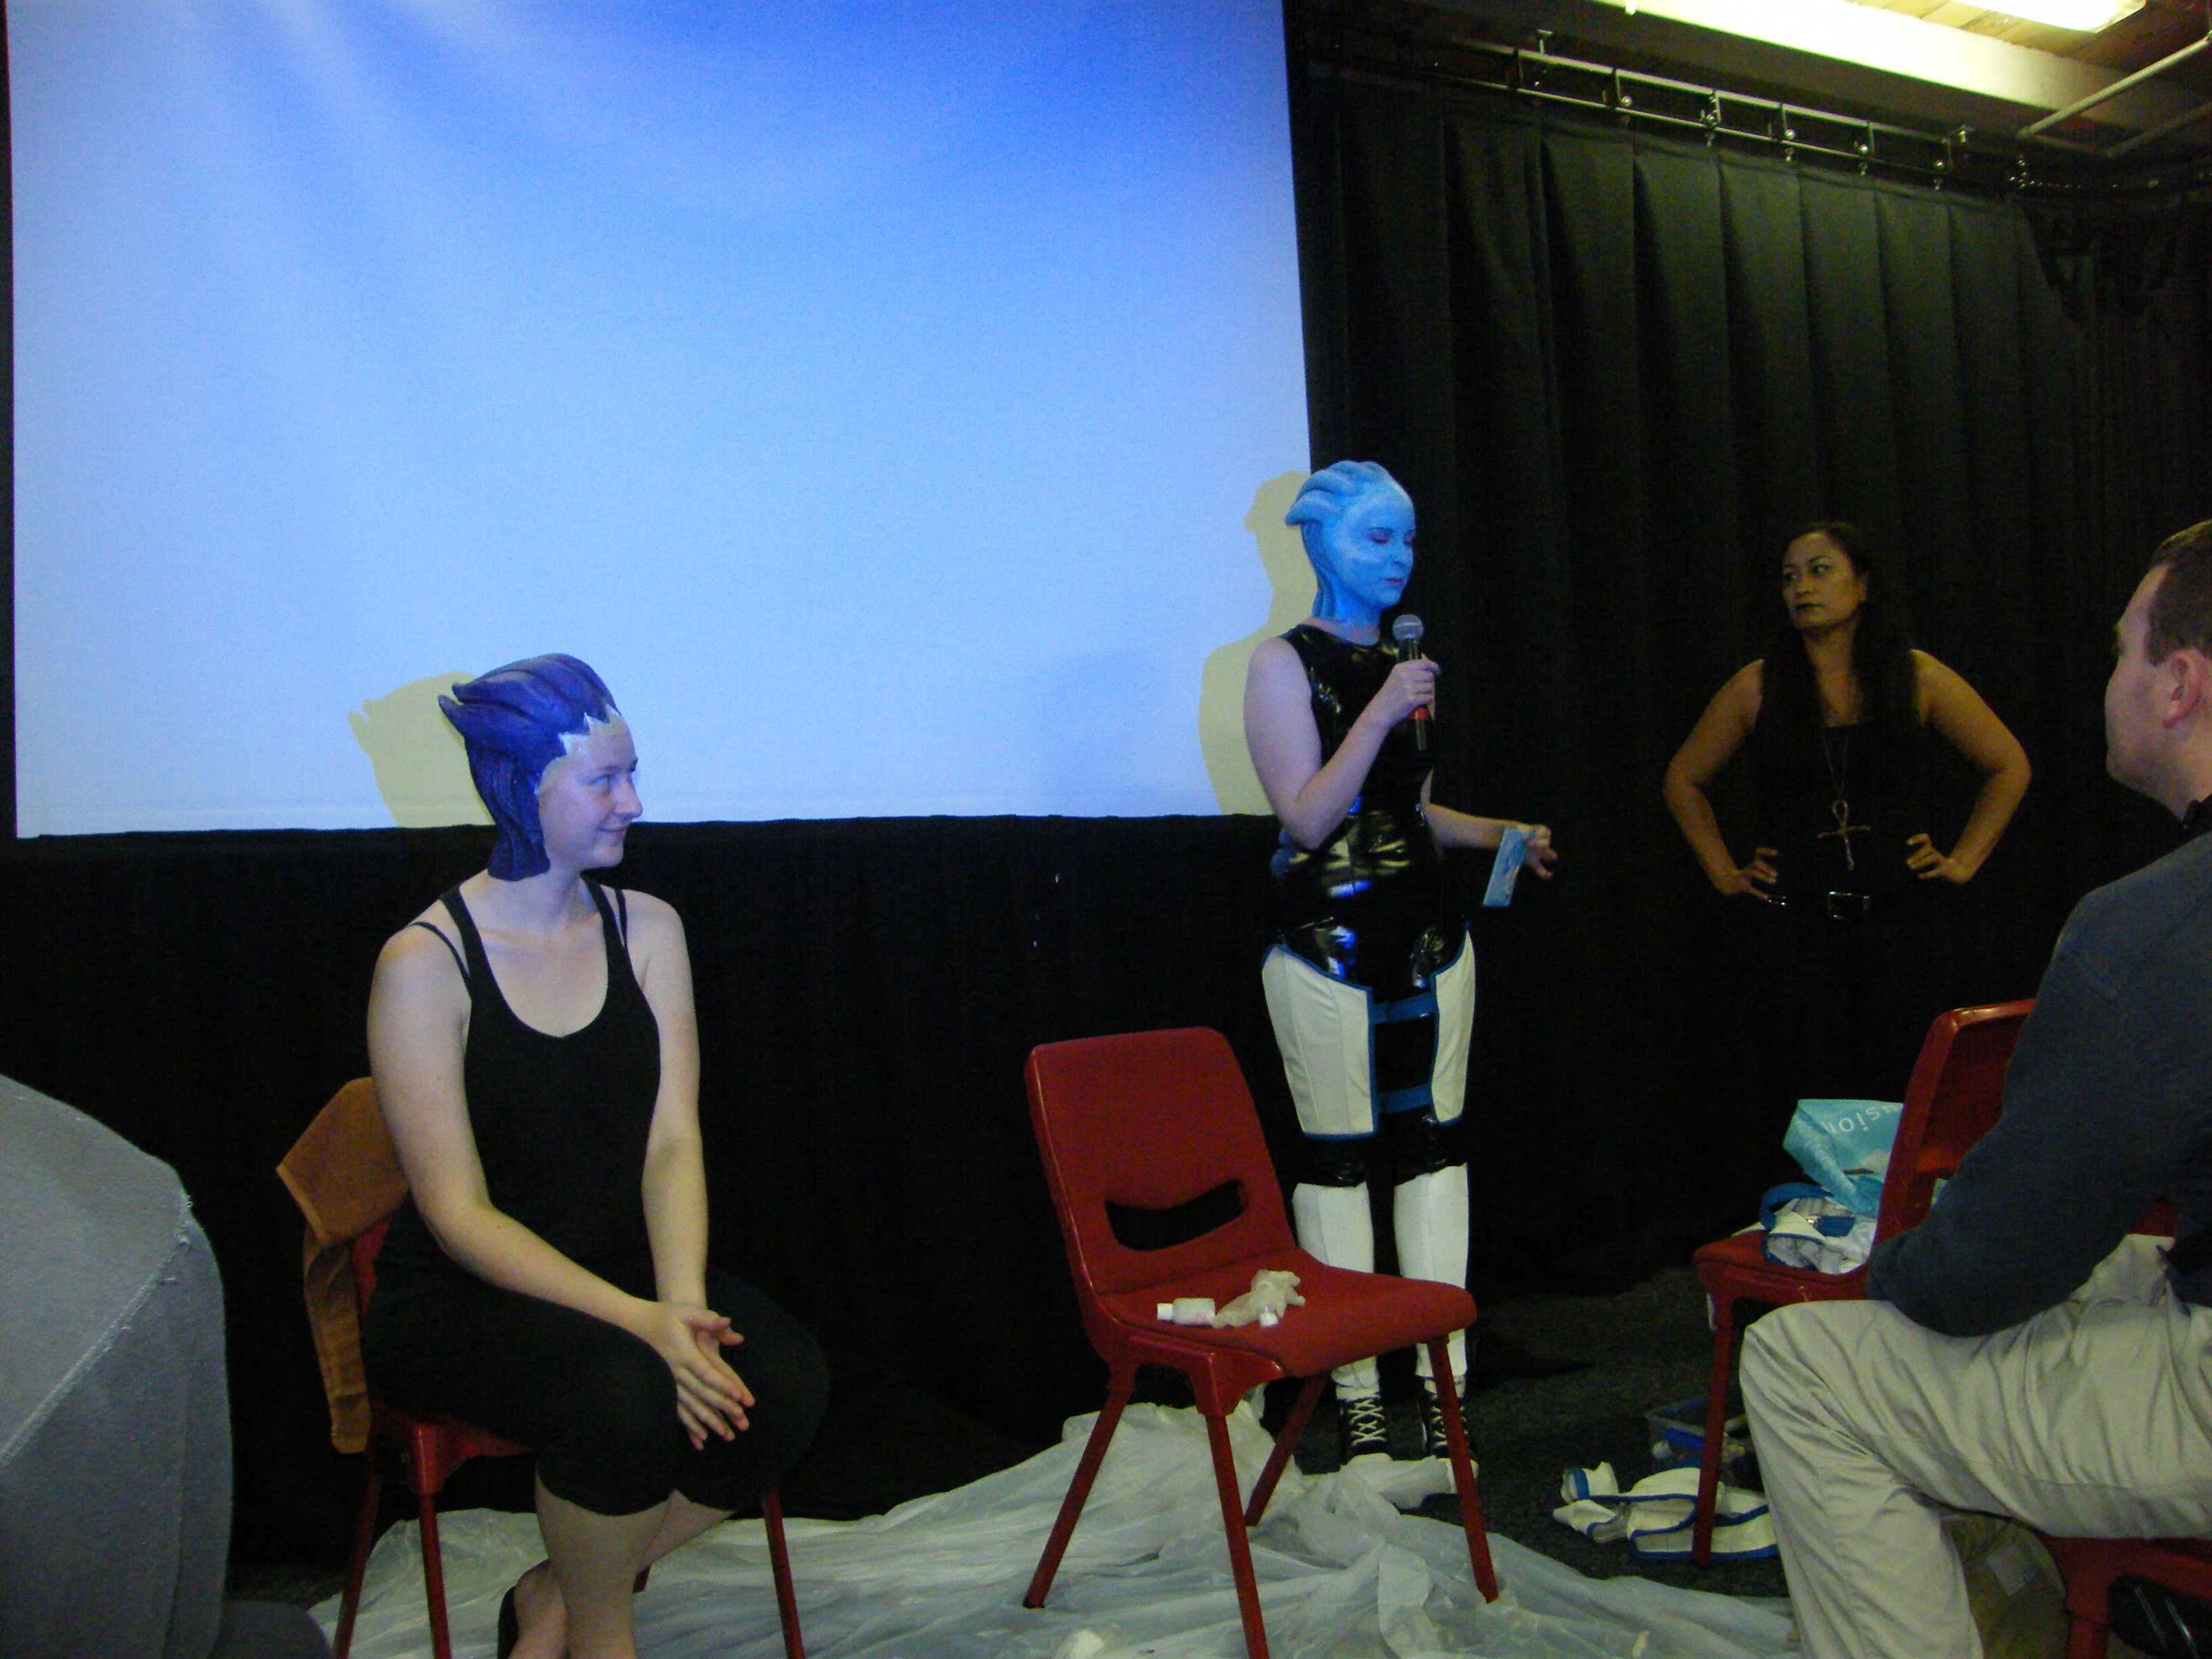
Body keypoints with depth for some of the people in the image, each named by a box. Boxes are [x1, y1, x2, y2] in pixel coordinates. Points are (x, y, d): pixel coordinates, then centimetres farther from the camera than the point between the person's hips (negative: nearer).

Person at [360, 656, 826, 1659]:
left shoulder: (646, 929, 2)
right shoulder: (426, 963, -13)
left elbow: (672, 1144, -5)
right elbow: (459, 1213, -17)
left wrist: (683, 1304, -23)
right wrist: (638, 1322, -28)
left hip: (621, 1269, 5)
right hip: (456, 1298, -4)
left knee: (786, 1384, -22)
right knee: (624, 1393, -34)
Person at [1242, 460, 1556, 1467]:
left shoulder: (1401, 663, 14)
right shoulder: (1284, 664, -4)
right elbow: (1308, 819, -13)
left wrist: (1498, 834, 10)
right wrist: (1381, 714, -19)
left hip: (1429, 939, 6)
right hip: (1329, 945, -6)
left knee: (1435, 1147, 5)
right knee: (1336, 1159, 0)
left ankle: (1444, 1378, 13)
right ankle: (1355, 1389, 10)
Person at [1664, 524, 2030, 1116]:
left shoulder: (1918, 678, 3)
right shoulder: (1758, 686, 3)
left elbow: (2010, 766, 15)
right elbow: (1684, 779, 15)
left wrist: (1965, 860, 8)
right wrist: (1723, 871, 9)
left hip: (1904, 923, 0)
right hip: (1801, 930, 0)